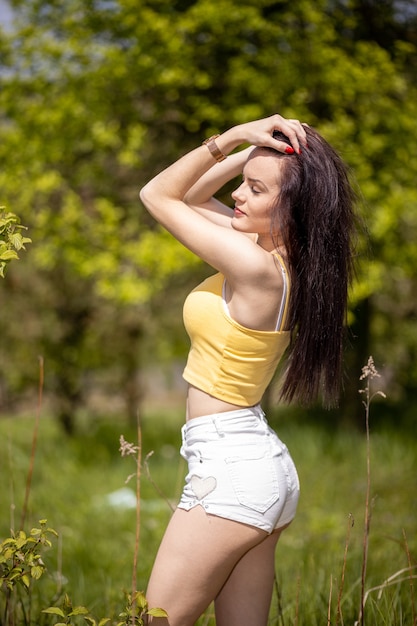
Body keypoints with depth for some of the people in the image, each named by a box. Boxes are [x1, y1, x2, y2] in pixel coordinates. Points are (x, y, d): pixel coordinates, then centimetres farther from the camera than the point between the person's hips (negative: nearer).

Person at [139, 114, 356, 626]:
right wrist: (250, 149, 4)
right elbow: (190, 196, 17)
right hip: (264, 465, 10)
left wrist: (236, 137, -11)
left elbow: (158, 196, -9)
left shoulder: (257, 266, -19)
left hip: (228, 466, -10)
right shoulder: (280, 256, 6)